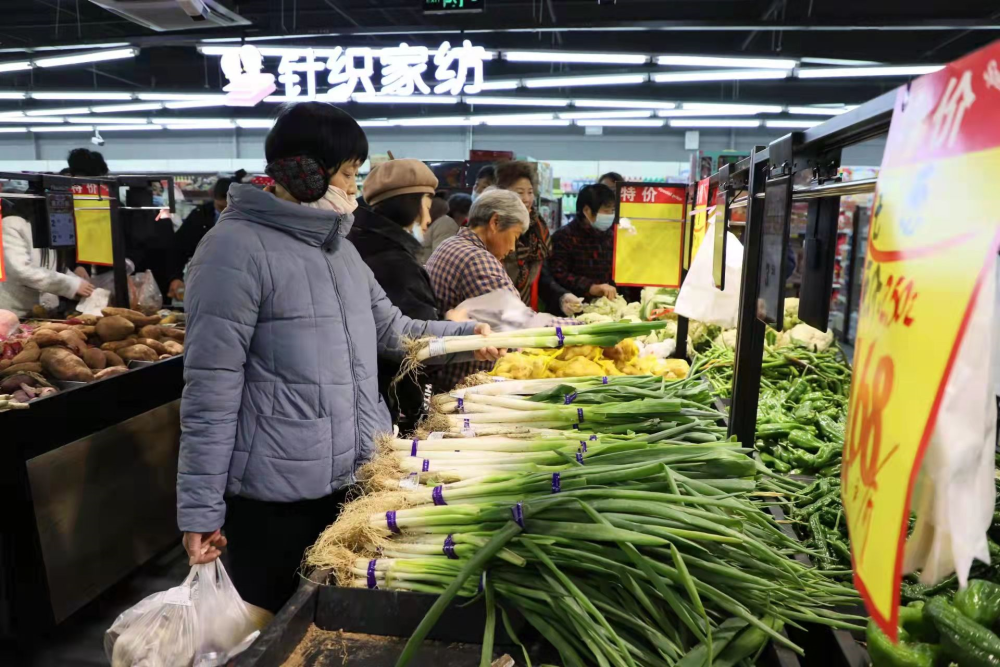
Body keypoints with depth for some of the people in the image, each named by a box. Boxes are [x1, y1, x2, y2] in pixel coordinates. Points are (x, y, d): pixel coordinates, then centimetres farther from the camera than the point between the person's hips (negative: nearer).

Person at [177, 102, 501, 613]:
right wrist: (200, 510, -15)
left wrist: (465, 334, 11)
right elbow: (211, 390, -17)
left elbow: (391, 329, 18)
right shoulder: (236, 248, -15)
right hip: (278, 492, -7)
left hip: (357, 472, 7)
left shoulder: (338, 244, 11)